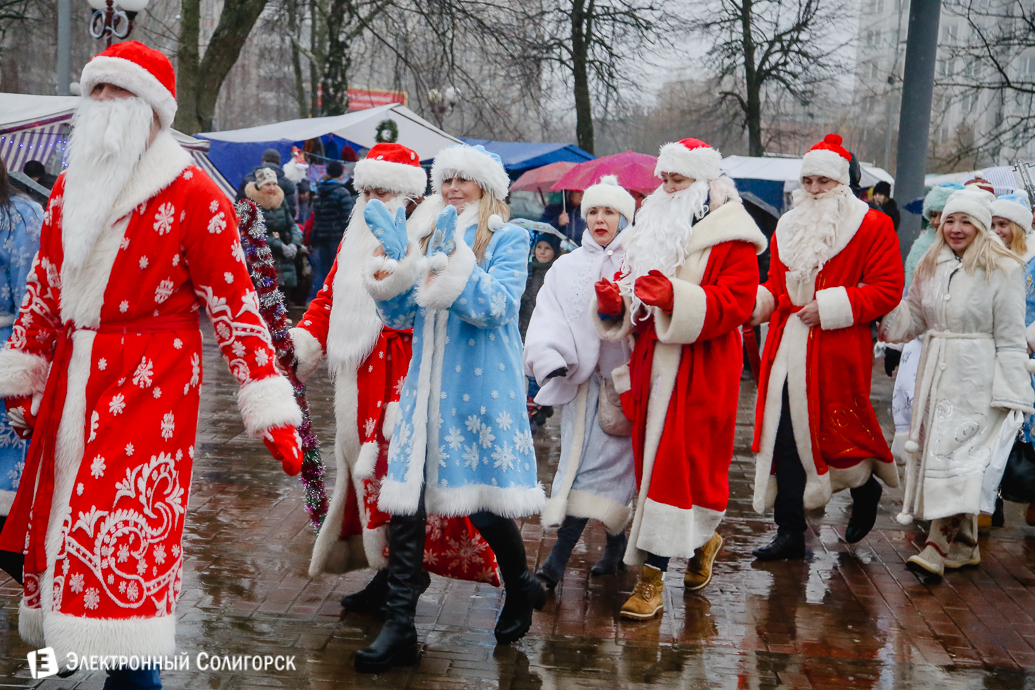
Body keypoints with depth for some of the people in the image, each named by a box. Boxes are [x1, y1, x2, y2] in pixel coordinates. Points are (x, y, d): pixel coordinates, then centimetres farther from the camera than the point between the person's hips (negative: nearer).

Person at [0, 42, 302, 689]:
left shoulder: (193, 194, -9)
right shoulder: (70, 189, 12)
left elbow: (234, 302, -11)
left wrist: (271, 409, -15)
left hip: (151, 382, -6)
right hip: (72, 381, 7)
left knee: (130, 526, -10)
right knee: (58, 517, 12)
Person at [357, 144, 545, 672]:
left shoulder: (508, 240, 0)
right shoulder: (427, 237, 15)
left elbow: (496, 307, -15)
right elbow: (401, 317, 10)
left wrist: (455, 260, -21)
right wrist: (394, 262, -5)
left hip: (482, 387, -4)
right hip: (427, 386, 4)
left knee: (485, 501, 2)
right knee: (404, 500, -3)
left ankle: (521, 589, 31)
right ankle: (399, 627, 2)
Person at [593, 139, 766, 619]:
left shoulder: (731, 238, -5)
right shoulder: (652, 229, 16)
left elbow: (733, 305, -17)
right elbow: (635, 298, 19)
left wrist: (676, 297, -30)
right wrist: (613, 301, -5)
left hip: (701, 373, -6)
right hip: (652, 364, 7)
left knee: (680, 463, -7)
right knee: (653, 459, 10)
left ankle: (652, 575, -2)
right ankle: (702, 540, 33)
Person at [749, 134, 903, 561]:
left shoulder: (872, 227, -1)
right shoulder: (788, 227, 16)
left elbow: (887, 289, -8)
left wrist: (831, 306, -16)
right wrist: (761, 301, 0)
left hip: (837, 351, -5)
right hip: (788, 347, 5)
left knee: (836, 430, 1)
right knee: (784, 436, 0)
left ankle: (866, 490, 35)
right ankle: (789, 533, 8)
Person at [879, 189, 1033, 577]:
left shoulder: (1003, 269, -6)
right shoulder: (931, 267, 12)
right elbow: (913, 319, 19)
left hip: (977, 375, -6)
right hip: (936, 370, 6)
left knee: (957, 452, -10)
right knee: (934, 449, 5)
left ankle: (939, 545, -9)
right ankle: (963, 546, 14)